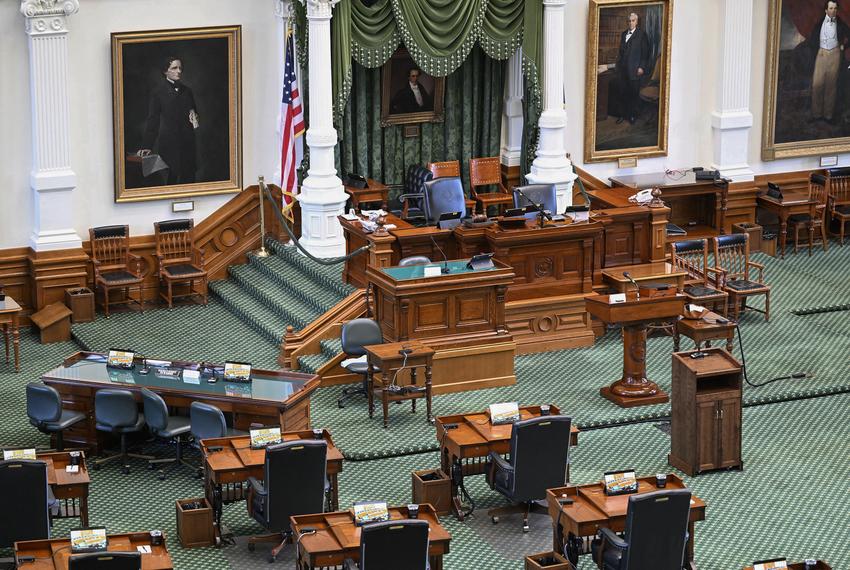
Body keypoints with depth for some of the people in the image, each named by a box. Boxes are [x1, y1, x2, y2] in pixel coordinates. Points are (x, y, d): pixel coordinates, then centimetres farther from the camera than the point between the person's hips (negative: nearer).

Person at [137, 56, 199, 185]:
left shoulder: (186, 91, 14)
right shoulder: (159, 91, 0)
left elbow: (194, 112, 26)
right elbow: (152, 119, -2)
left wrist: (195, 119, 0)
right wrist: (147, 146, -8)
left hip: (187, 140, 5)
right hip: (169, 141, -5)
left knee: (188, 179, 1)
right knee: (171, 179, -7)